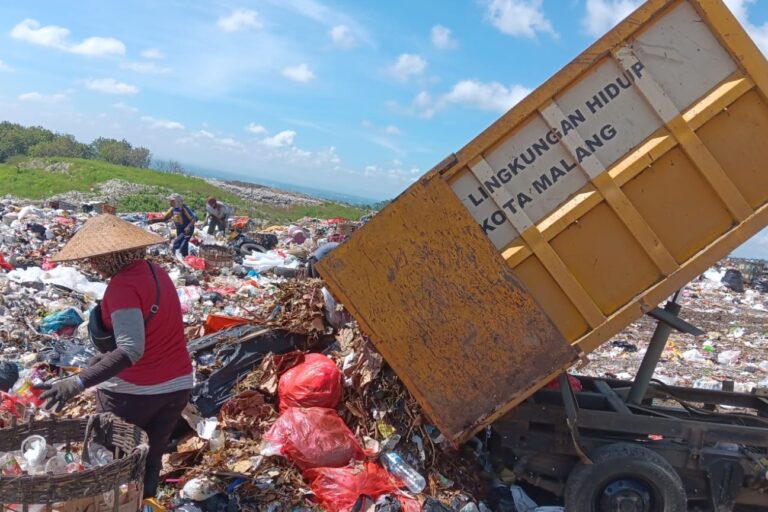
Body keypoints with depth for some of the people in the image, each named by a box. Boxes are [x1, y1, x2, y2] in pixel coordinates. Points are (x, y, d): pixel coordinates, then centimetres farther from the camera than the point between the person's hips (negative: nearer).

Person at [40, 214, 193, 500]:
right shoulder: (155, 272, 2)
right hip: (177, 385, 7)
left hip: (132, 392, -7)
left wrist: (79, 382, -35)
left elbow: (131, 350, -31)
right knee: (150, 462, 20)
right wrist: (102, 360, 18)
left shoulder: (122, 286, -22)